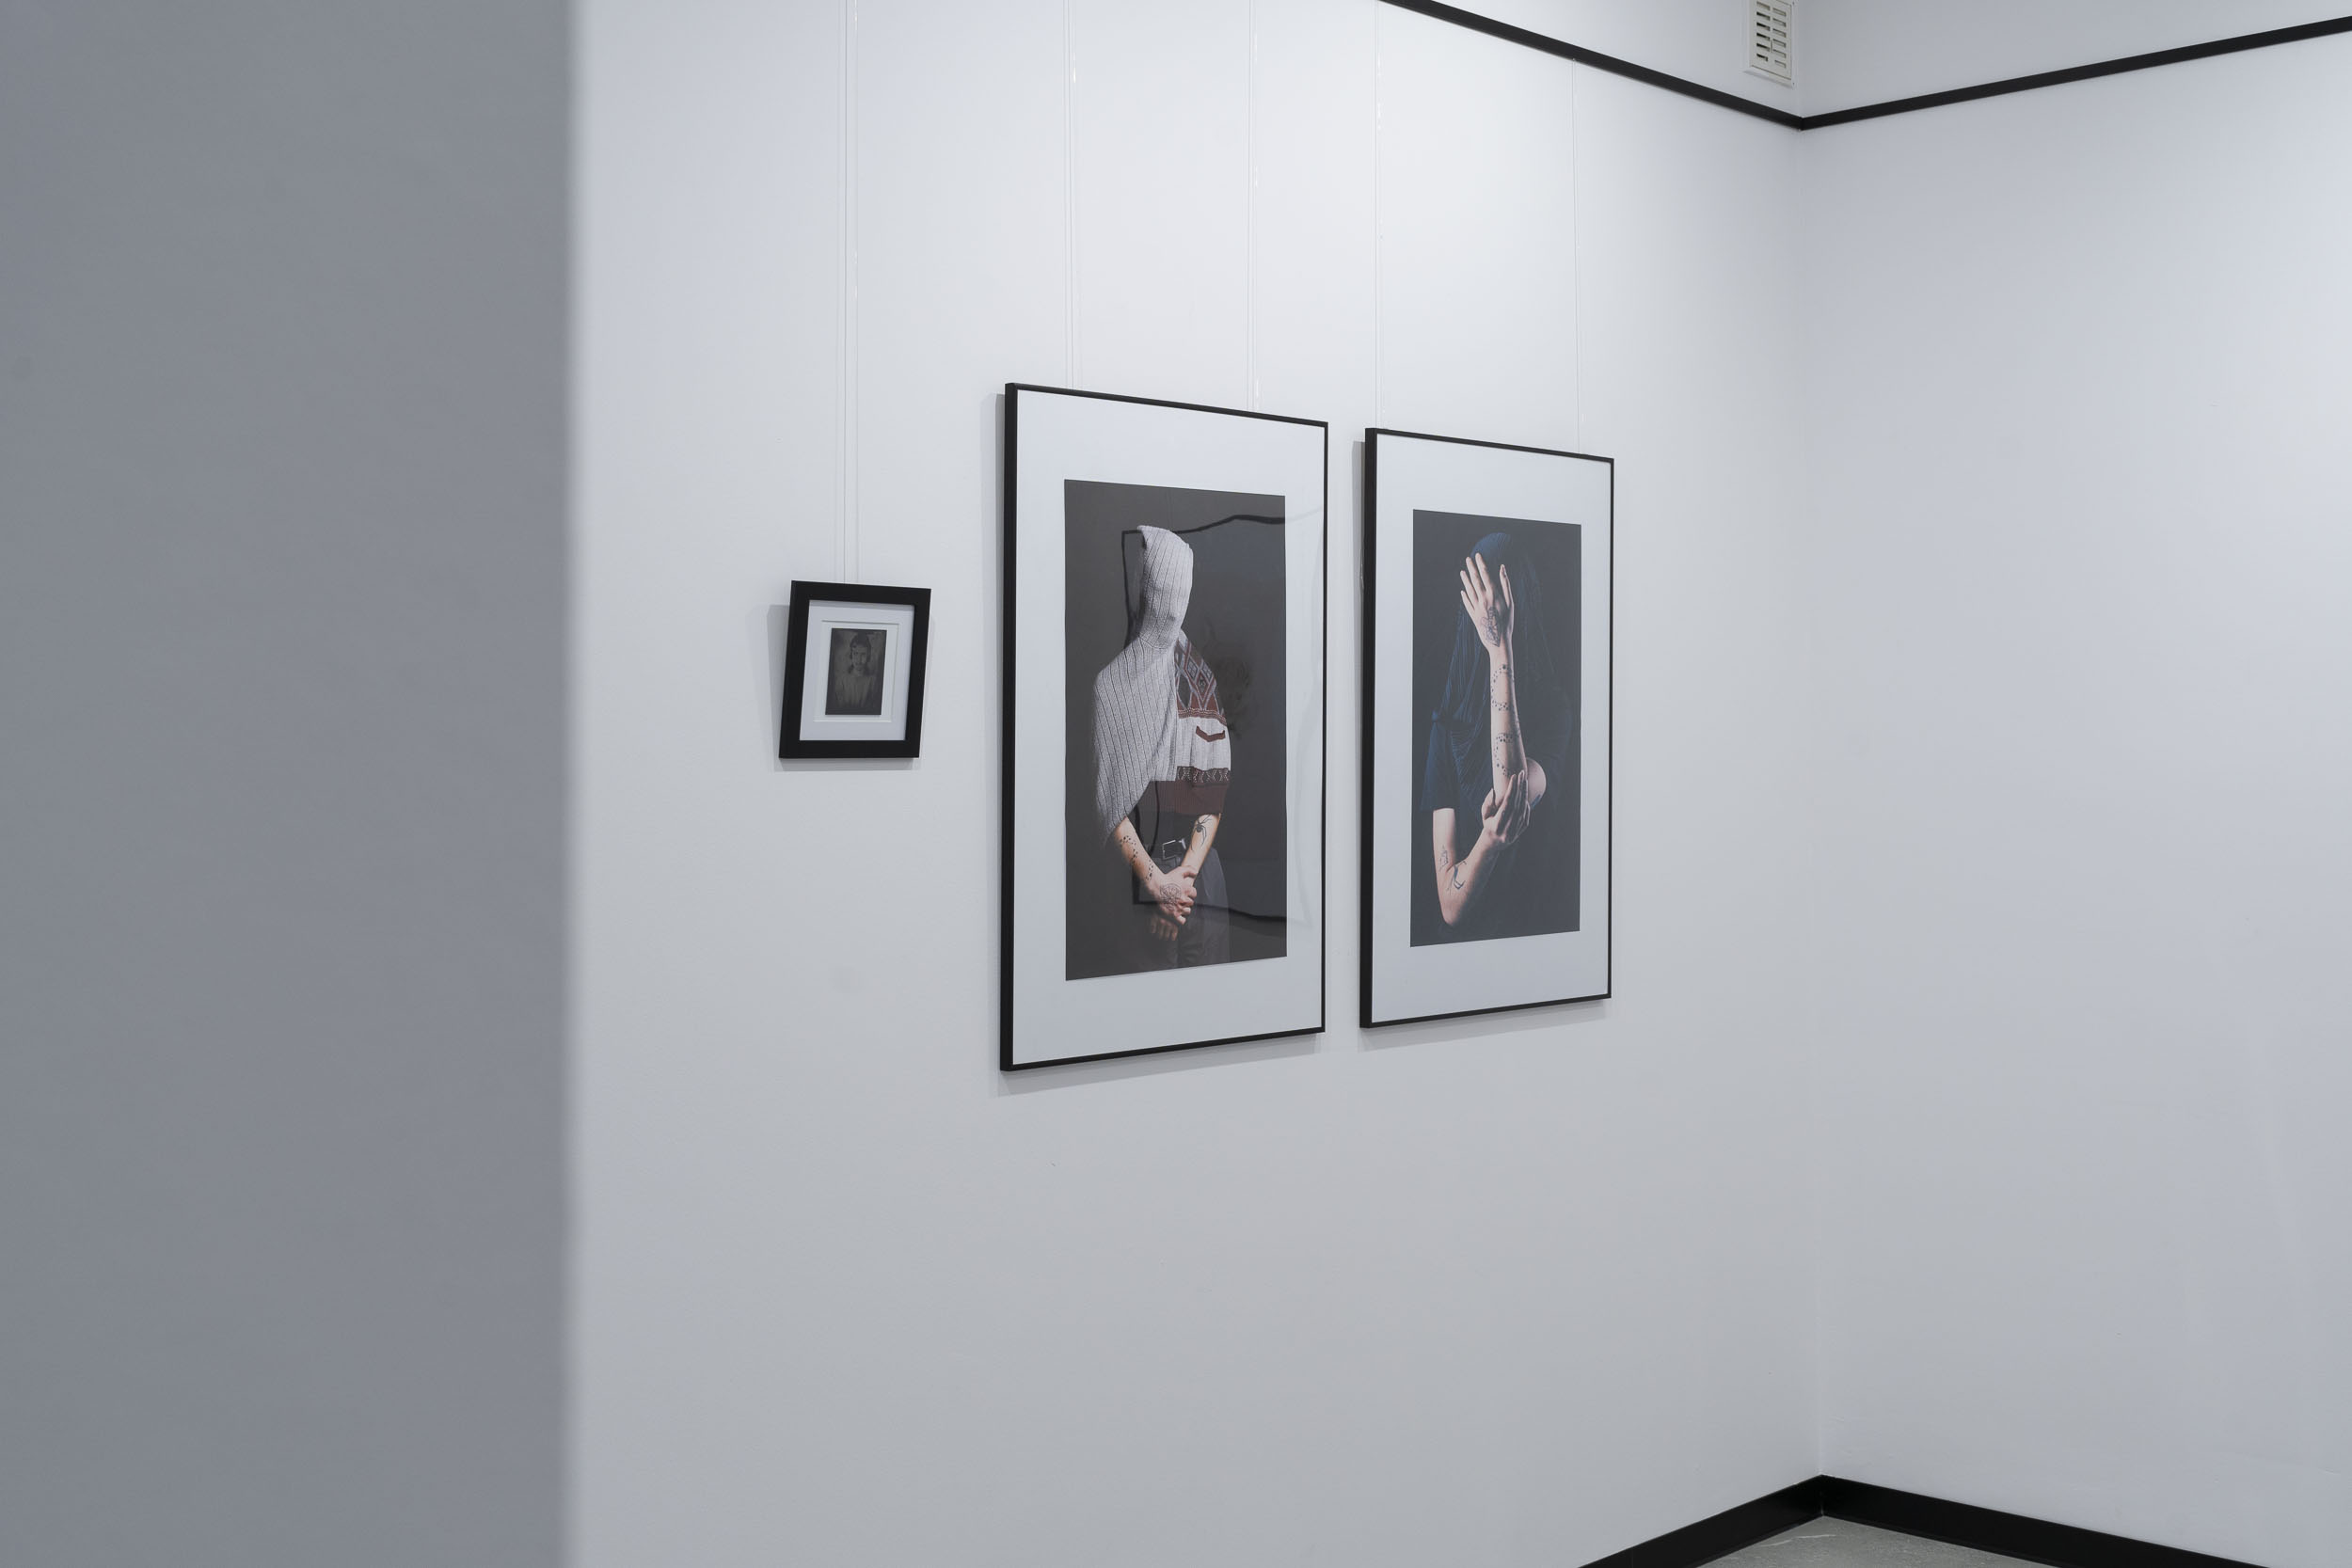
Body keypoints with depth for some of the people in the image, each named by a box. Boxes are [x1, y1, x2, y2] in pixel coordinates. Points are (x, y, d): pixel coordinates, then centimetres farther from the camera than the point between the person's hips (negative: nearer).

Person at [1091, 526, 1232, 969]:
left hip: (1199, 865, 4)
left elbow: (1214, 788, 3)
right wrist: (1156, 882, -15)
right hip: (1132, 873, -4)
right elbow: (1106, 798, -9)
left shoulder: (1200, 675, 9)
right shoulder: (1109, 681, -4)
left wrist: (1185, 873, -9)